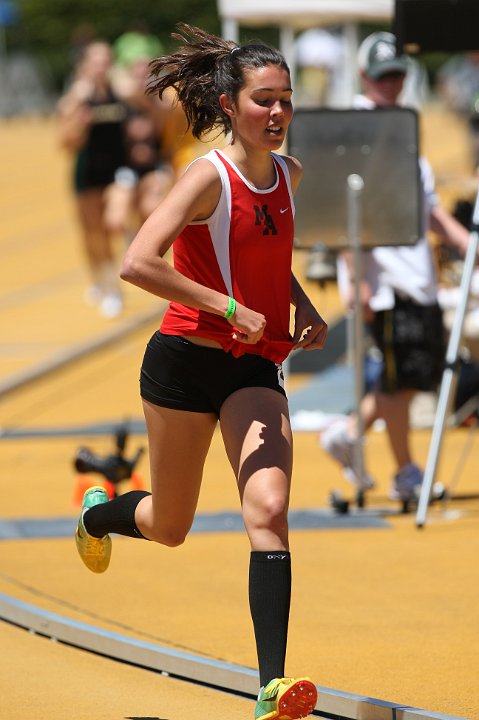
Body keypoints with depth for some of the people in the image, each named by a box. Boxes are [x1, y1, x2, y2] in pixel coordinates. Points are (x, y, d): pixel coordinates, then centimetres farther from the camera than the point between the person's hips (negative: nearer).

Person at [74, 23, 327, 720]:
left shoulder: (288, 174, 5)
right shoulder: (209, 177, -16)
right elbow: (137, 263, -27)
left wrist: (304, 305, 9)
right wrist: (231, 309, -25)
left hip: (255, 368, 4)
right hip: (188, 361, -4)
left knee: (269, 510, -16)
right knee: (169, 528, 11)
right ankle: (97, 512, 49)